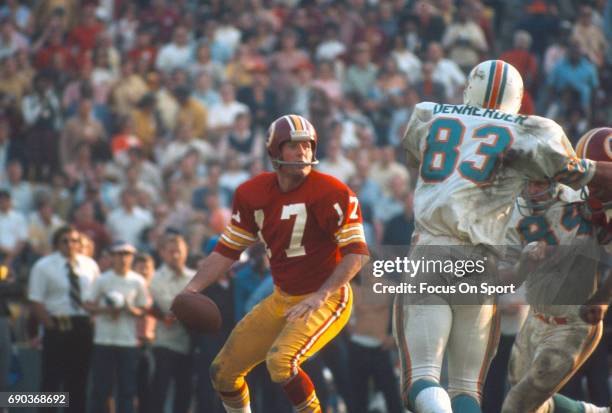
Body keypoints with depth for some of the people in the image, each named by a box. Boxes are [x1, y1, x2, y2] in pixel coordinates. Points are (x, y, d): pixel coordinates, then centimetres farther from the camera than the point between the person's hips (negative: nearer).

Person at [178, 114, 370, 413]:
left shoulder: (330, 194, -18)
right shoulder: (254, 194, 0)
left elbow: (356, 254, -19)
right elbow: (227, 251, 8)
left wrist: (320, 297, -28)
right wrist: (192, 289, -6)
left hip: (326, 301, -7)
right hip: (282, 300, 7)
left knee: (280, 361, -31)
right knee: (223, 372, 8)